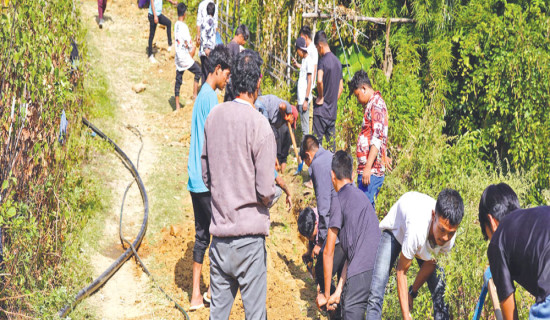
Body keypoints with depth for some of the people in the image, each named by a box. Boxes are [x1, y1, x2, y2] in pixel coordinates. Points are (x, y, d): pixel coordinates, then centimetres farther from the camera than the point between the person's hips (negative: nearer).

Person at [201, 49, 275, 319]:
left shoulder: (213, 117, 2)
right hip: (249, 231, -5)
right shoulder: (260, 126, -14)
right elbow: (265, 192, -14)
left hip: (219, 226, 5)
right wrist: (269, 197, 7)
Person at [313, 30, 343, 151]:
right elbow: (341, 87, 18)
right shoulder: (337, 61, 11)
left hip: (321, 109, -7)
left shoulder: (323, 60, -12)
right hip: (333, 109, 7)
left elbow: (319, 80, -29)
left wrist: (321, 97, -15)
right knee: (331, 137, 11)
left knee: (317, 138, -2)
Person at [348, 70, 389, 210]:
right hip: (367, 170, 10)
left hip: (372, 171, -10)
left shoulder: (376, 104, -11)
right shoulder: (372, 105, 20)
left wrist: (368, 167, -24)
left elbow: (377, 139, -20)